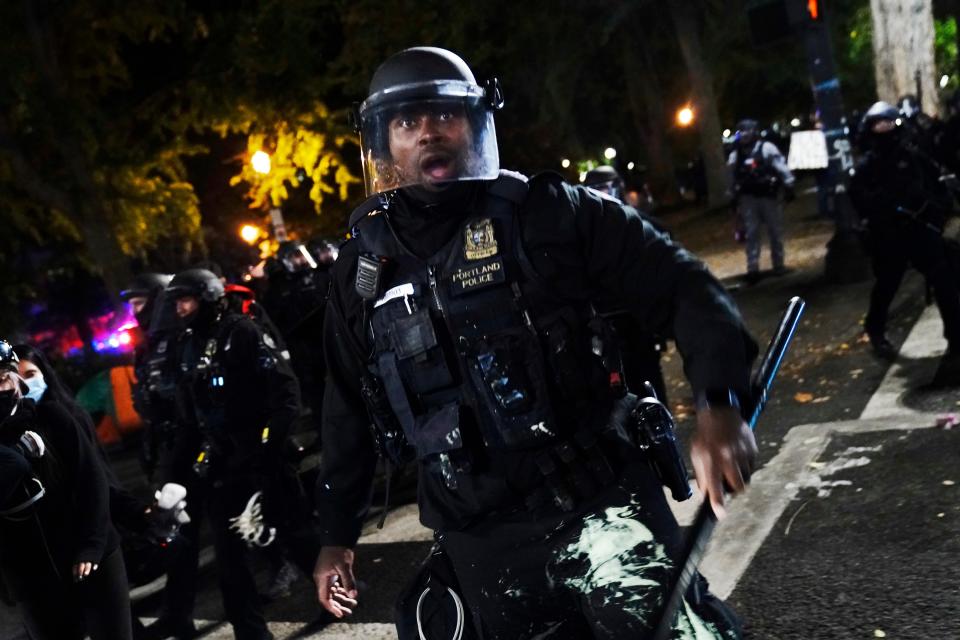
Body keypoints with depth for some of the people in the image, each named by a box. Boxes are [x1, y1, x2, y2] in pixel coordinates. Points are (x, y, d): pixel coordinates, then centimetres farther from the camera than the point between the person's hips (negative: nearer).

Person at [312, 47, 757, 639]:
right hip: (481, 540, 3)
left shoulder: (548, 213, -5)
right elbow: (350, 414, 15)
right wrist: (337, 534, 17)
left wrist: (718, 405, -21)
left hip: (598, 503, -3)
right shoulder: (364, 270, 5)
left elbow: (680, 286, -6)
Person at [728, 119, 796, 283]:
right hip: (748, 198, 3)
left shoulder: (767, 148, -5)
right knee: (751, 233, 0)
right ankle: (752, 268, 1)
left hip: (769, 196, -3)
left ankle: (778, 265, 17)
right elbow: (733, 180, 13)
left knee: (775, 231, 6)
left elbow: (781, 167, -8)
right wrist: (735, 199, 14)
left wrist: (788, 186, -12)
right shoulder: (735, 155, 7)